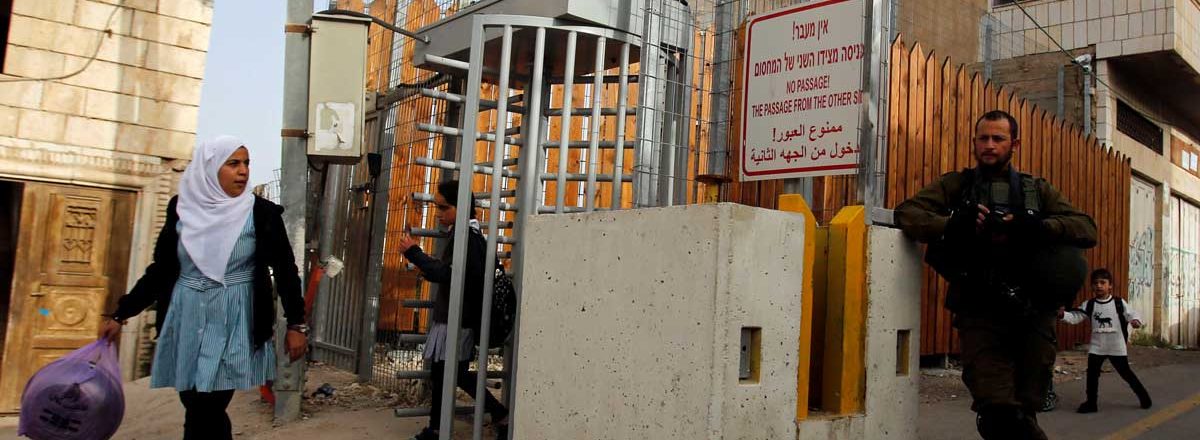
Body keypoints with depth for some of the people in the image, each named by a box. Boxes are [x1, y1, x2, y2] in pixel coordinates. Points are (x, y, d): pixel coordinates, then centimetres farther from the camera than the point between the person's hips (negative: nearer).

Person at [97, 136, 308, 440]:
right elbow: (160, 269, 9)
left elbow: (284, 269, -2)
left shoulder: (261, 213, -5)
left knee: (205, 416, -5)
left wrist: (296, 324, -6)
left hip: (234, 326, -3)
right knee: (198, 412, 9)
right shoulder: (182, 209, 3)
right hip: (186, 323, 3)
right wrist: (120, 314, 8)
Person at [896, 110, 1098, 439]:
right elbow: (906, 213, -2)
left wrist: (1036, 226, -15)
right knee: (998, 413, -11)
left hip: (1033, 315, 2)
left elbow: (1087, 230, 4)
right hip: (979, 314, -2)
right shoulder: (956, 185, 13)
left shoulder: (1037, 190, 17)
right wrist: (954, 224, -19)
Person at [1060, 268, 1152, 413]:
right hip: (1096, 347, 2)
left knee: (1126, 373, 9)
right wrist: (1062, 314, -30)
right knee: (1092, 374, 2)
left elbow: (1132, 314, -7)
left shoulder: (1119, 303, -6)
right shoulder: (1088, 305, -4)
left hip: (1117, 347, -2)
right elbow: (1075, 317, -11)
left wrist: (1136, 320, -30)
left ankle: (1143, 395, 32)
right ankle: (1091, 403, 12)